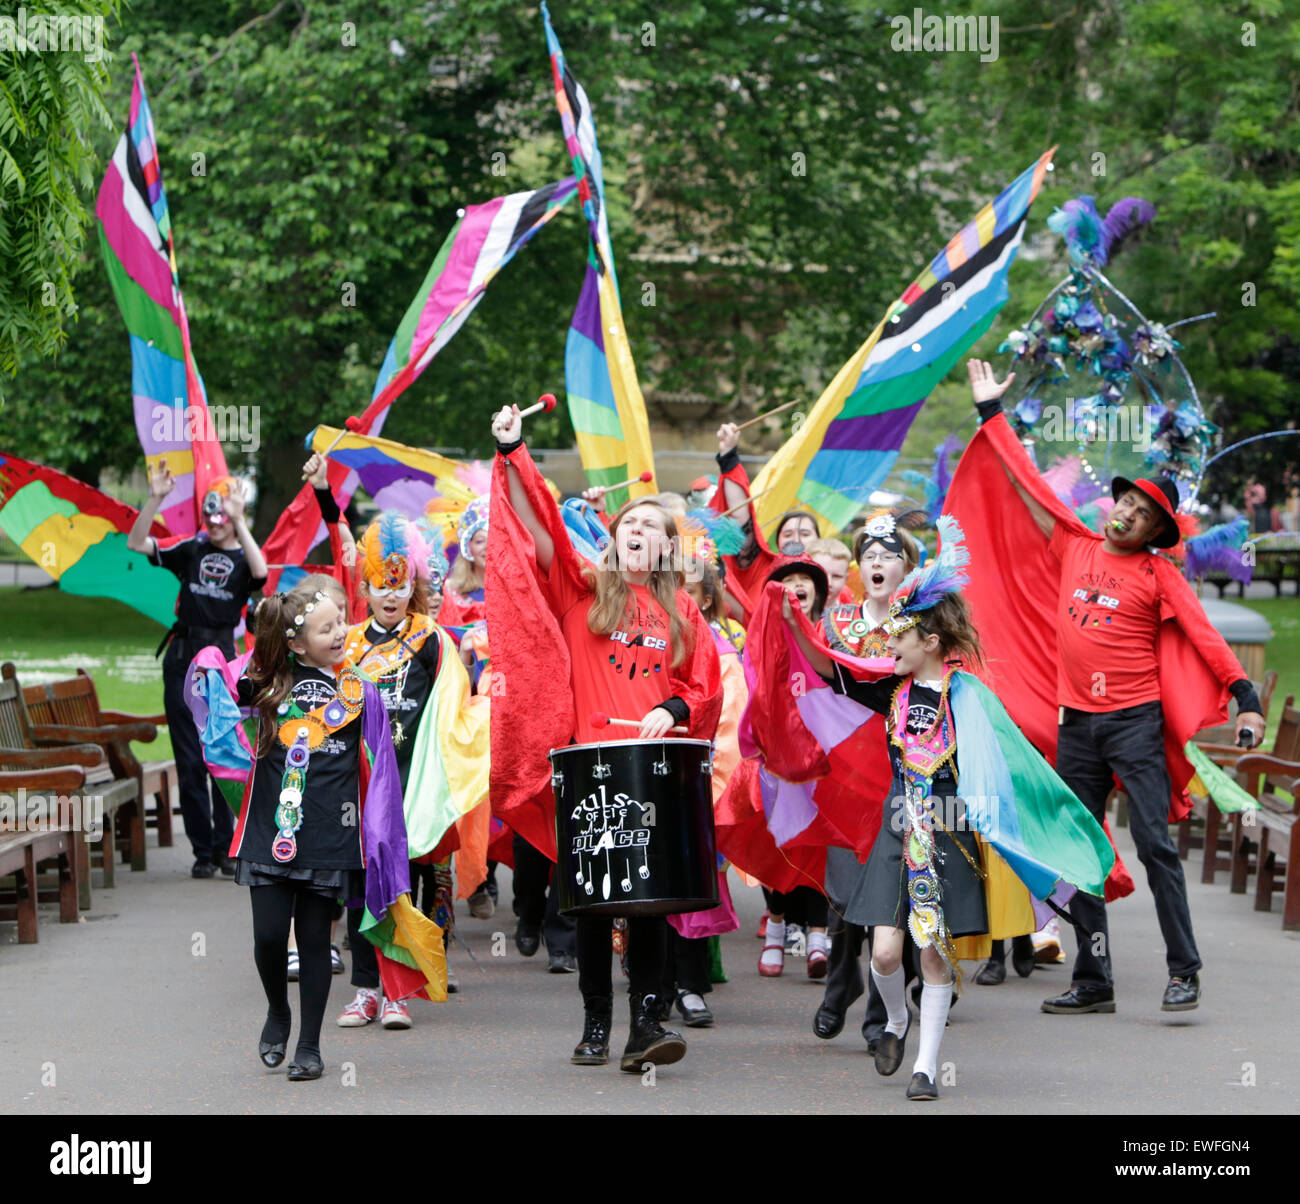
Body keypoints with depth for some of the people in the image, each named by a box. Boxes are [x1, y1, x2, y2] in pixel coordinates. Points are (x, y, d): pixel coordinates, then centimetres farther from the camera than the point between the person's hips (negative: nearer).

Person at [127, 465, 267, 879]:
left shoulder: (242, 558, 4)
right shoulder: (191, 551, 9)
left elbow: (260, 571, -21)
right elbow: (136, 543, 1)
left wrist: (238, 520, -23)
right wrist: (155, 499, -11)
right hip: (183, 661, 2)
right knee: (189, 761, 2)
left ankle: (226, 847, 8)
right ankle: (202, 849, 6)